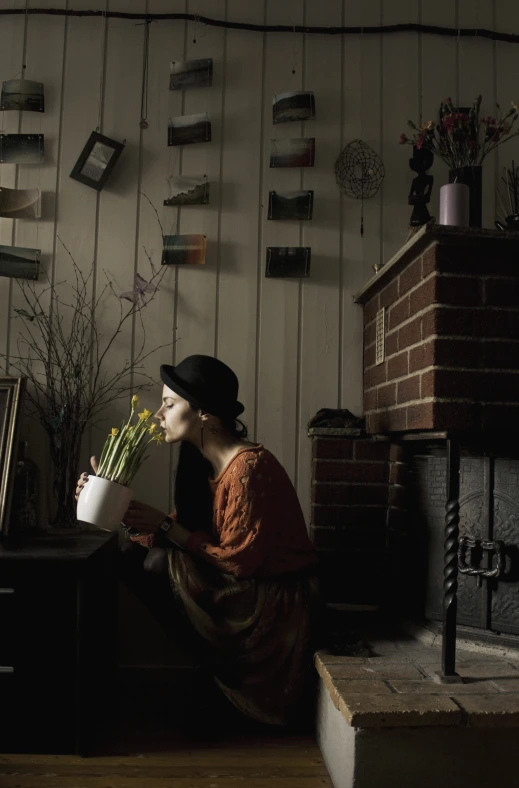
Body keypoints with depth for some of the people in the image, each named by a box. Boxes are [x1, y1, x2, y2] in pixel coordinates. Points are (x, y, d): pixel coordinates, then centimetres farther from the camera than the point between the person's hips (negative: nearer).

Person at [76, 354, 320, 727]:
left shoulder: (248, 467, -23)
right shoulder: (201, 461, 3)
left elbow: (237, 561, -22)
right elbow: (178, 532, 2)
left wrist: (164, 527, -19)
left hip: (279, 601, -8)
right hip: (240, 587, 8)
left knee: (157, 562, -20)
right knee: (131, 556, -2)